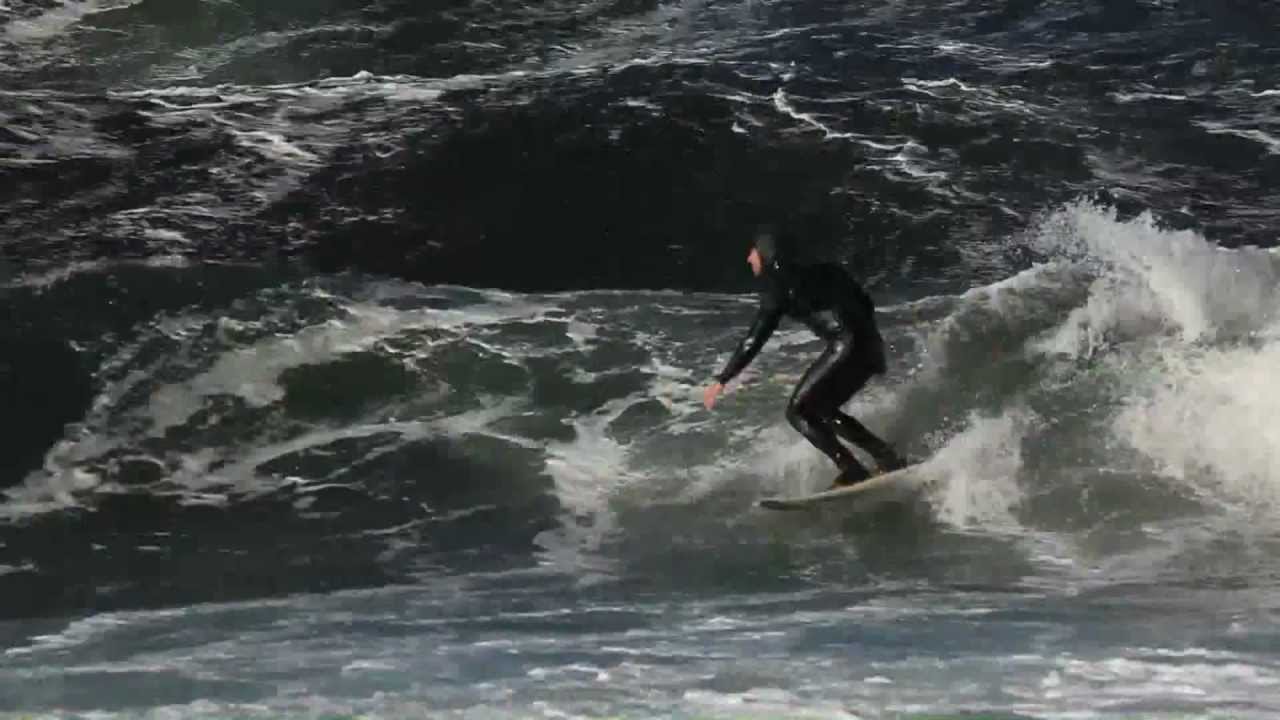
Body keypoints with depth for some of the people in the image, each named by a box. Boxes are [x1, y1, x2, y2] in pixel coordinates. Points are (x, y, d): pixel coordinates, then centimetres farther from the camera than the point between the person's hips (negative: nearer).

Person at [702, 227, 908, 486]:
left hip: (848, 345, -9)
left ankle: (852, 472, -10)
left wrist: (721, 380, -3)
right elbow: (864, 304, 23)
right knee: (823, 410, 22)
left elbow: (755, 339, -5)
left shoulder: (778, 285, -1)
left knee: (798, 411, 0)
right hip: (871, 346, 9)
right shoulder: (812, 272, 21)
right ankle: (890, 458, 15)